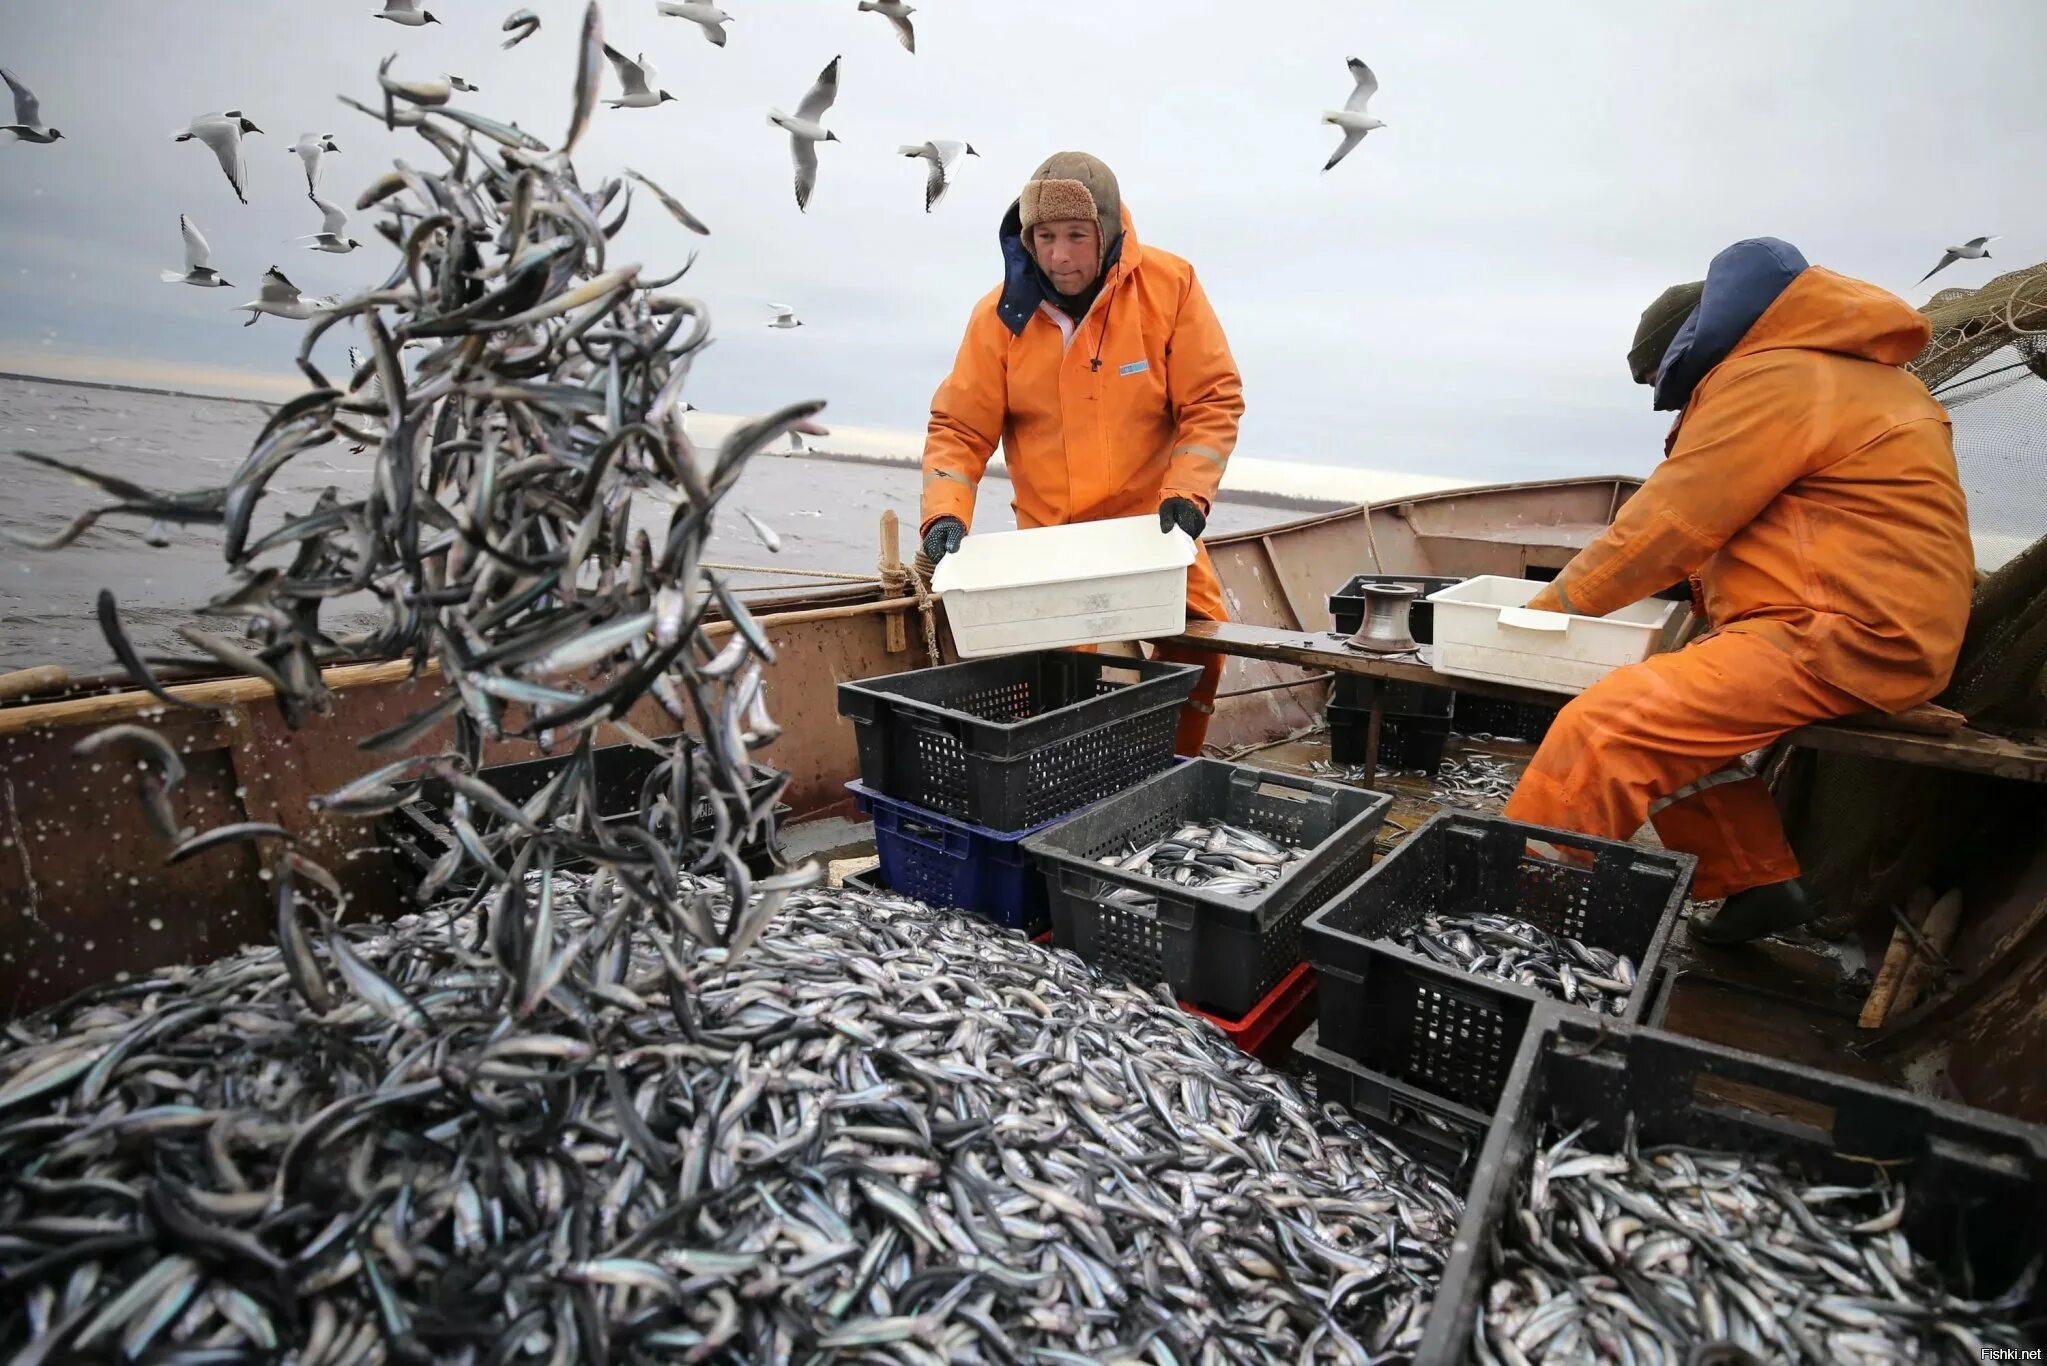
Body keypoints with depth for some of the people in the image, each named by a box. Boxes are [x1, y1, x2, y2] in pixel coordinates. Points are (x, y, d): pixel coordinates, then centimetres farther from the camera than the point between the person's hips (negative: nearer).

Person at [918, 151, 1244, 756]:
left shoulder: (1170, 284, -8)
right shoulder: (1001, 313, -6)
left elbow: (1213, 400, -6)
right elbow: (959, 427, -3)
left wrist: (1187, 493, -19)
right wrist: (944, 513, -19)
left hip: (1154, 523, 0)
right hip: (1048, 534, 0)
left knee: (1198, 645, -8)